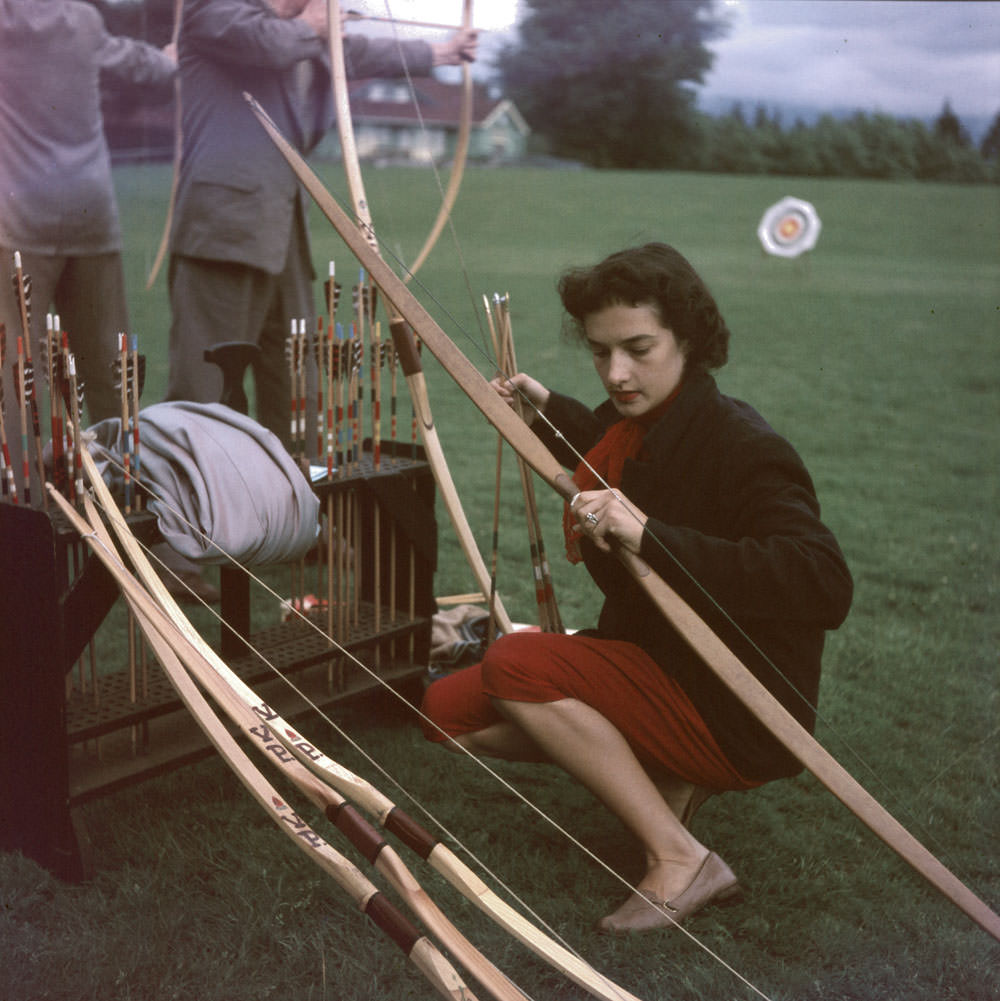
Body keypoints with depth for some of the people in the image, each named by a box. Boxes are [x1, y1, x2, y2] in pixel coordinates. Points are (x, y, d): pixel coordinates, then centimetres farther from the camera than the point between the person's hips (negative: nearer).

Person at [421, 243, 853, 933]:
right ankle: (662, 776, 6)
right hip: (652, 665, 9)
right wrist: (547, 408, 28)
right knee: (449, 712, 1)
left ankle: (682, 861, -16)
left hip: (742, 720, -8)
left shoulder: (743, 447, -22)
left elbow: (826, 586, -37)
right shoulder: (633, 423, 3)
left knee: (514, 665, -26)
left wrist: (651, 536, -40)